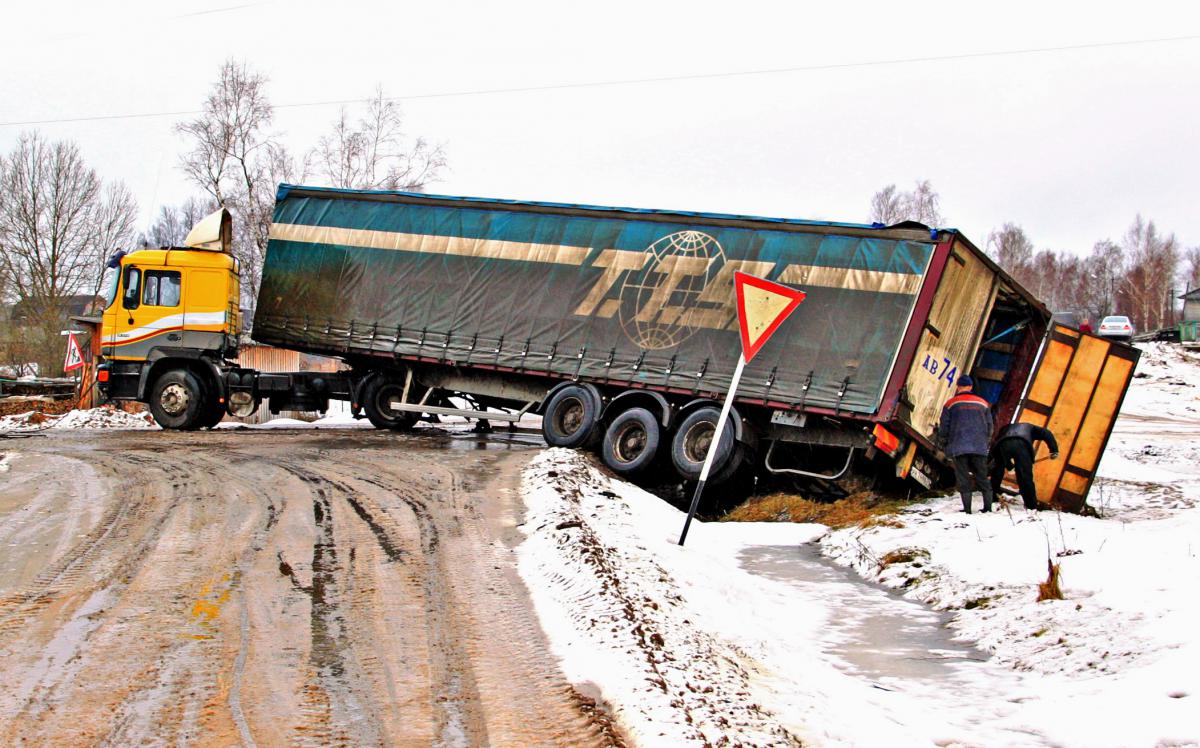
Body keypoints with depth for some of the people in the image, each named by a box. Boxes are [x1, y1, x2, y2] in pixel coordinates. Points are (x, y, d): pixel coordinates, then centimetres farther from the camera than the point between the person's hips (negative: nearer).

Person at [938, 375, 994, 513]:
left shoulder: (950, 403, 2)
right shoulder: (983, 403, 11)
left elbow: (944, 427, 1)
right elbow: (989, 426, 14)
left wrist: (944, 445, 15)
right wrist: (986, 443, 25)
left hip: (958, 448, -2)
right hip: (979, 447, 3)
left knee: (963, 477, -2)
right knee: (982, 476, 9)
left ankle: (967, 508, -6)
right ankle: (988, 505, 5)